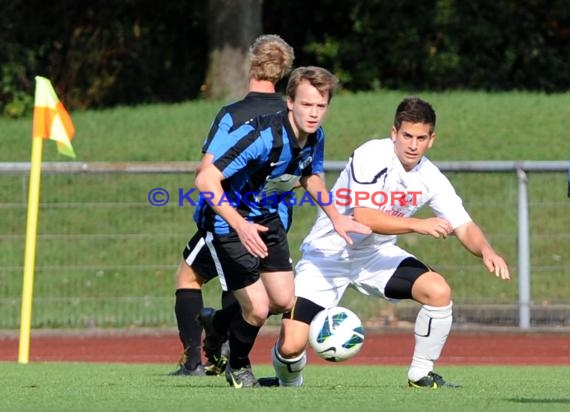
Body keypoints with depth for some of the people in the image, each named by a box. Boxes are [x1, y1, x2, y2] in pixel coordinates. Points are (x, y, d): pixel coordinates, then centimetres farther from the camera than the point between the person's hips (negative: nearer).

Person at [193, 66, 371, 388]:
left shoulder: (315, 137, -8)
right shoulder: (263, 136, -34)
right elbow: (206, 180, -37)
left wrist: (336, 218, 6)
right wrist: (240, 225, -46)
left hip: (266, 218, 8)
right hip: (228, 222, -8)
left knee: (285, 301, 8)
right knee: (257, 308, -11)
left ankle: (219, 323, 37)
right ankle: (238, 367, 21)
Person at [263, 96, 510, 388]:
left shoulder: (430, 178, -5)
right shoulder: (372, 156, -22)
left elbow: (463, 227, -5)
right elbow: (362, 217, -32)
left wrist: (486, 251, -27)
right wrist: (418, 225, -38)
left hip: (376, 254, 5)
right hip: (328, 254, -5)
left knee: (438, 290, -19)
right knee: (291, 345, -17)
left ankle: (421, 374, -1)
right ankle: (289, 382, 19)